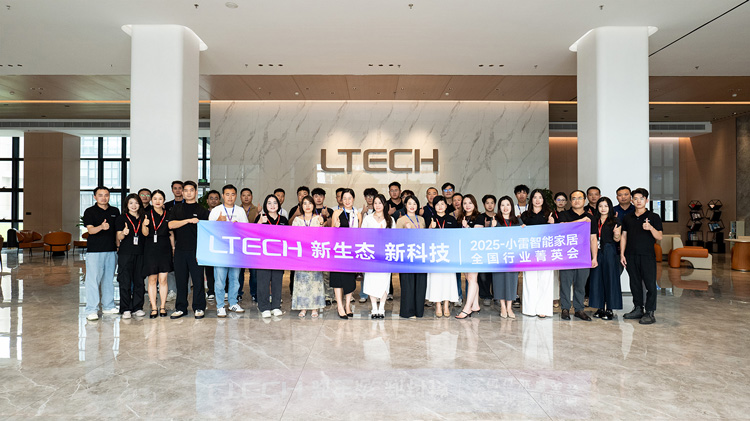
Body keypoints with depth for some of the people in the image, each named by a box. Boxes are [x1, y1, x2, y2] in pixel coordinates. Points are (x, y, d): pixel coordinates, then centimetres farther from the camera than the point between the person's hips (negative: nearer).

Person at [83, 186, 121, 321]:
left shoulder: (115, 211, 12)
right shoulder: (90, 212, -1)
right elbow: (90, 230, -14)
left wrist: (119, 246, 11)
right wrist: (101, 227, -34)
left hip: (111, 251, 4)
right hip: (94, 250, -4)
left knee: (109, 279, 12)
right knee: (93, 280, -5)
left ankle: (108, 306, 23)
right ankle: (92, 310, 1)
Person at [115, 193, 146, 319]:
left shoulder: (142, 219, 11)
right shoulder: (121, 218, 3)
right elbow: (119, 237, -2)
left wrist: (145, 225, -6)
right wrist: (124, 233, -25)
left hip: (140, 253, 3)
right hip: (125, 253, -3)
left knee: (139, 281, 6)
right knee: (125, 281, -1)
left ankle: (137, 308, 14)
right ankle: (125, 309, 7)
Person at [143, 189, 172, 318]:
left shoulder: (167, 215, 8)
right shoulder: (147, 214, 2)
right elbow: (145, 233, -7)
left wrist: (173, 248, 6)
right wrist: (144, 225, -28)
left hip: (164, 249, 1)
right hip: (150, 249, -1)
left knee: (163, 279, 1)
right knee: (152, 279, 2)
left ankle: (162, 307, 10)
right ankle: (153, 308, 8)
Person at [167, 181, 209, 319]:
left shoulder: (202, 210, 5)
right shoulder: (176, 209, 12)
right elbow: (171, 224, -2)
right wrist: (189, 220, -14)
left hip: (196, 250, -2)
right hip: (180, 250, 2)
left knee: (198, 279, -1)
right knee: (180, 279, 7)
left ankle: (199, 308, 10)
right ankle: (180, 308, 18)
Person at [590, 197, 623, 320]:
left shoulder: (615, 221, 1)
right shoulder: (595, 222, 11)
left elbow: (617, 240, 0)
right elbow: (593, 239, 5)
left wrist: (616, 234, -24)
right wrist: (594, 257, -4)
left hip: (610, 252, -4)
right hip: (597, 253, 4)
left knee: (610, 279, -1)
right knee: (597, 279, 4)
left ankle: (610, 309, 6)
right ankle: (600, 308, 14)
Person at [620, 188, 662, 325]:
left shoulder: (653, 217, 1)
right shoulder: (627, 218, 11)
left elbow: (659, 237, -4)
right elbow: (623, 236, 13)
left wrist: (651, 228, -23)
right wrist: (622, 254, 6)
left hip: (647, 255, -3)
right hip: (631, 256, 4)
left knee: (650, 284, -4)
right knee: (635, 283, 10)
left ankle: (650, 313, 2)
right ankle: (638, 309, 20)